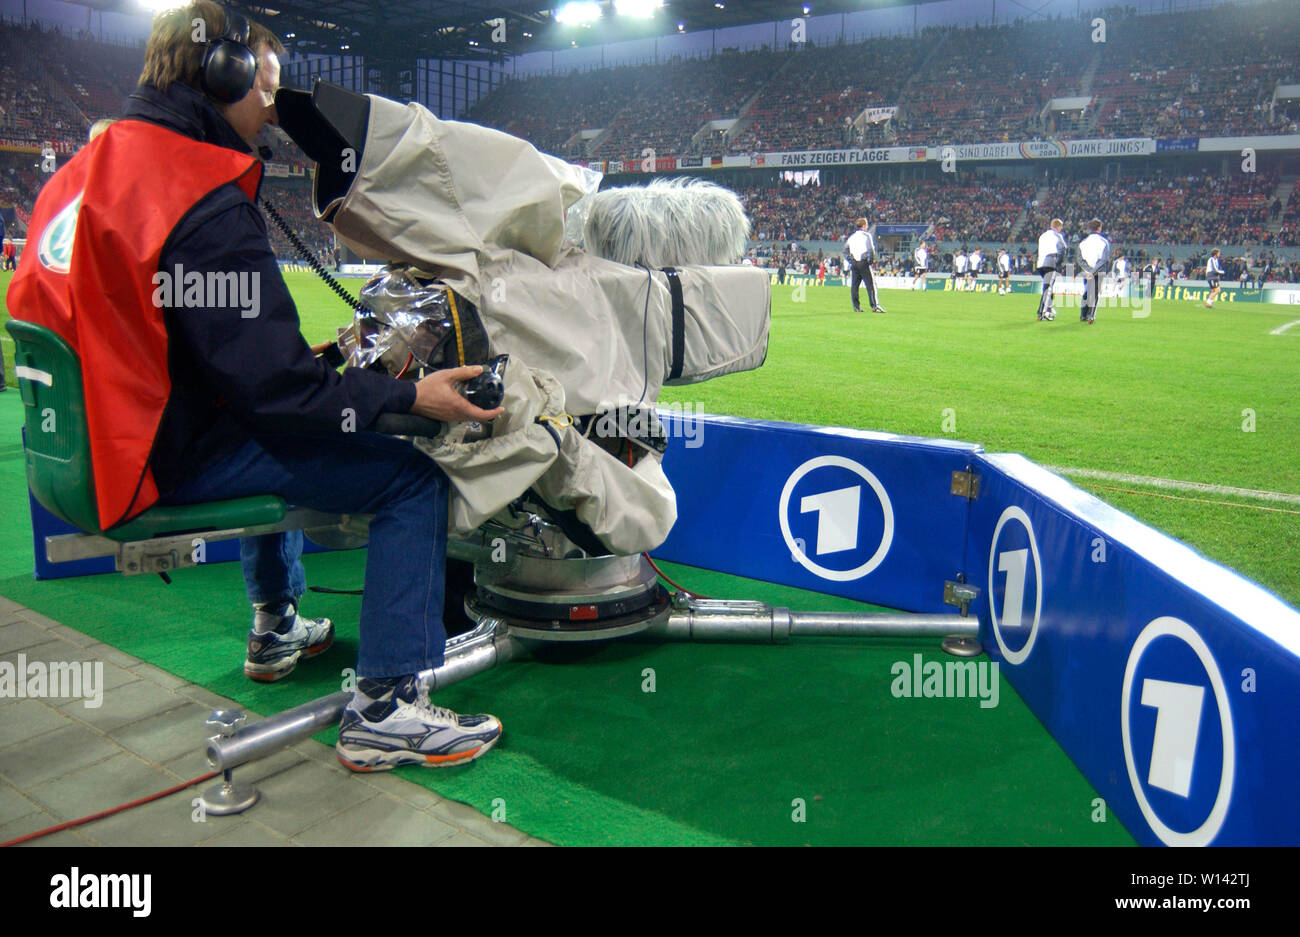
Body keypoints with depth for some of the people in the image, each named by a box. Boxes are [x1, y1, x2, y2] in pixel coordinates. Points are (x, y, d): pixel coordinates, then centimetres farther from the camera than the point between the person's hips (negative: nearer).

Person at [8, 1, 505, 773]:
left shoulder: (83, 171, 10)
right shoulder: (206, 204, -20)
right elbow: (273, 383, -23)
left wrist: (313, 362, 17)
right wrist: (409, 397, -15)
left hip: (87, 439, 10)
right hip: (161, 459, -10)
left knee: (278, 434, 36)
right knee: (412, 478, -11)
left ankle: (277, 629, 46)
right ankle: (385, 710, -6)